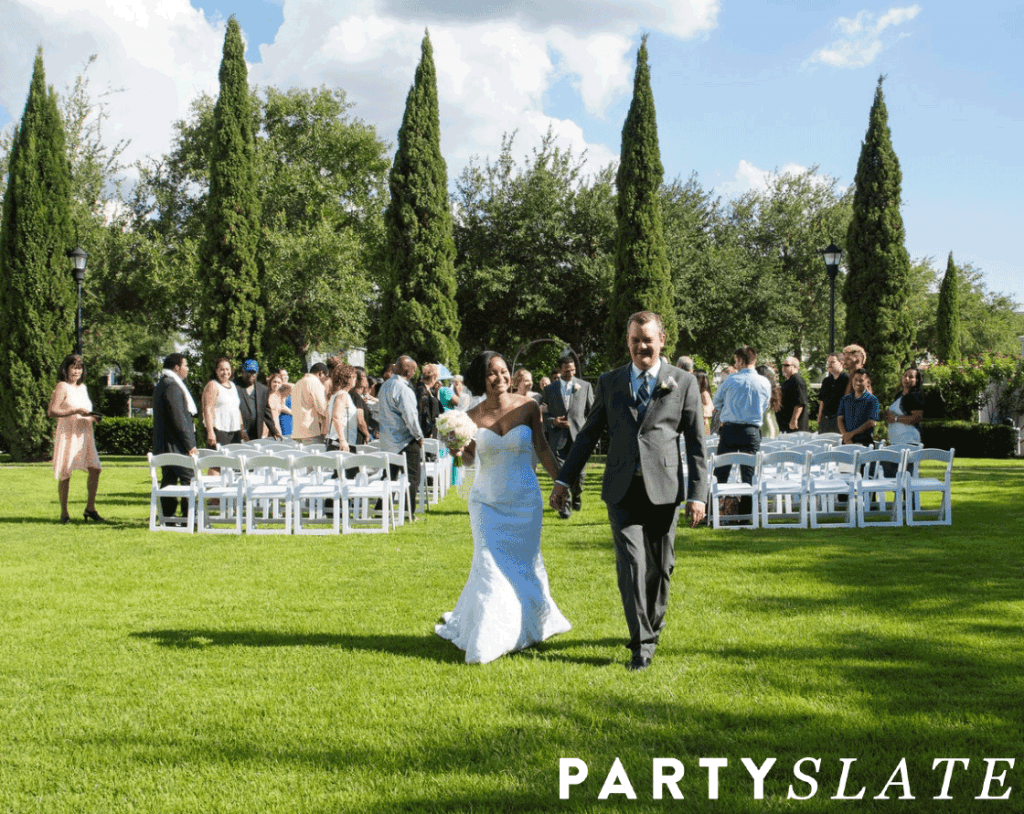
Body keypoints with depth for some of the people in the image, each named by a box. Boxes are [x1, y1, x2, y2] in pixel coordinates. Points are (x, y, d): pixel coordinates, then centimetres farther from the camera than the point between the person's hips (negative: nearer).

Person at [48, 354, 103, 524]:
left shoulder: (82, 387, 18)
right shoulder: (62, 387, -4)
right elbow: (51, 411, -14)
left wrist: (92, 417, 7)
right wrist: (76, 411, -20)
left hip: (84, 434, 7)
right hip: (67, 433, -7)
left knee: (95, 469, -3)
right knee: (65, 473, -4)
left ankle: (90, 509, 7)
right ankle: (64, 513, 5)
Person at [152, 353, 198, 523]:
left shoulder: (162, 384, 18)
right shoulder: (172, 386, -16)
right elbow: (178, 418, -20)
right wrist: (190, 444, -18)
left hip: (163, 444, 10)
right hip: (176, 444, -10)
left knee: (169, 480, 11)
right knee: (189, 479, -6)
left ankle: (167, 516, 13)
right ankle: (188, 517, -6)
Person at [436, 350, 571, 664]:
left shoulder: (528, 407, -5)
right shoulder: (473, 416, -4)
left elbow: (542, 449, 3)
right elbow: (470, 458, 5)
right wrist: (458, 451, -17)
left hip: (524, 500, 0)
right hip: (487, 501, 0)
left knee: (523, 564, 8)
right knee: (492, 566, -4)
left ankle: (524, 626, 30)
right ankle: (486, 640, 8)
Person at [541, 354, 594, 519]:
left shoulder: (585, 386, 12)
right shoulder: (550, 389, 11)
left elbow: (591, 411, 13)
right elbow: (544, 414, 12)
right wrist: (552, 421, -8)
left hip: (578, 434, 0)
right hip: (558, 437, 0)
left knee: (579, 472, -1)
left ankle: (576, 497, 27)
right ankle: (564, 507, 2)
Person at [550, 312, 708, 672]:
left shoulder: (684, 383, 4)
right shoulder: (610, 382, 9)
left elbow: (696, 444, 3)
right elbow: (589, 434, 14)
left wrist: (697, 494, -3)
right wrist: (564, 480, 11)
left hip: (663, 489, 0)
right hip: (622, 490, 1)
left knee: (659, 567, 8)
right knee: (631, 563, -9)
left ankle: (653, 625, 30)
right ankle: (642, 642, -3)